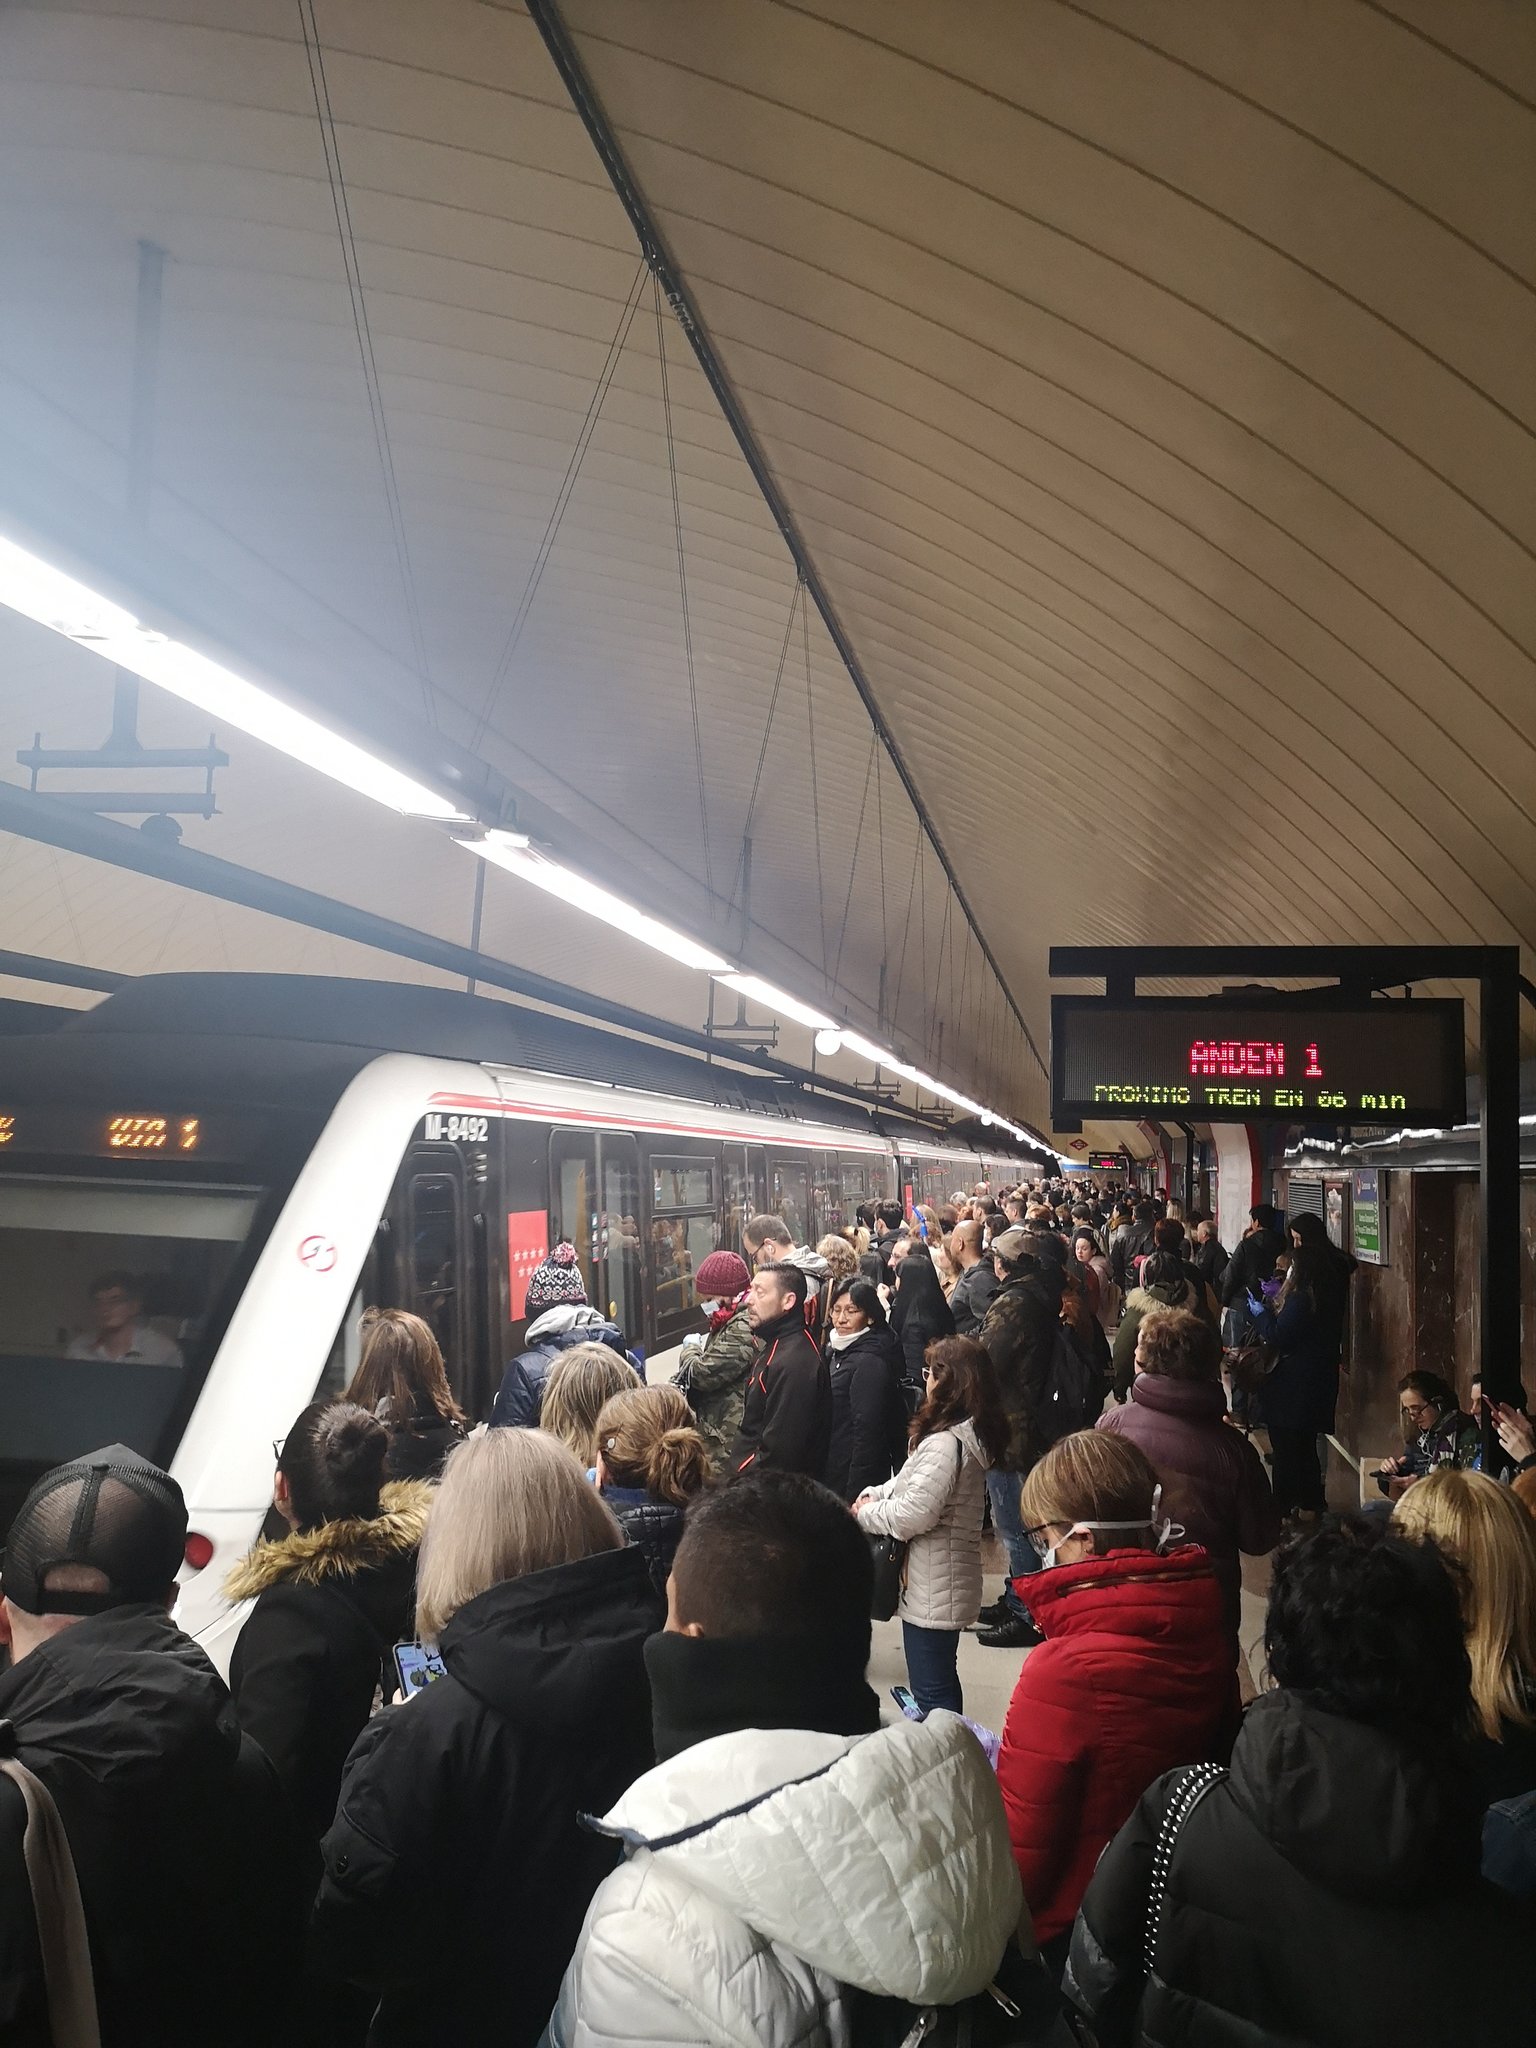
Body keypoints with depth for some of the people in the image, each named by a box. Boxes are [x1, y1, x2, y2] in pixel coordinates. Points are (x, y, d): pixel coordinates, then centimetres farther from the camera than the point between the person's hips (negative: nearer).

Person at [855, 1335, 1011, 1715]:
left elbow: (915, 1512, -26)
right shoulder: (971, 1434, 8)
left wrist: (865, 1512, -10)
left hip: (931, 1592, -10)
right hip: (948, 1585, 10)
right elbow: (909, 1482, 17)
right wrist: (875, 1495, 2)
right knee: (942, 1680, 22)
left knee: (931, 1691, -1)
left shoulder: (945, 1444, -24)